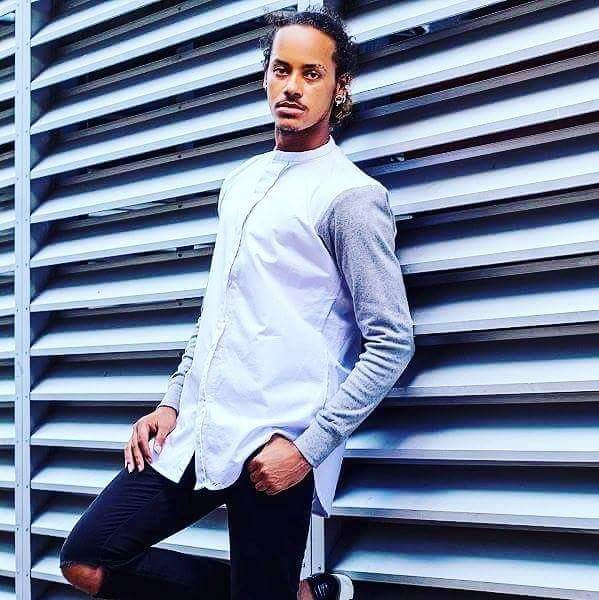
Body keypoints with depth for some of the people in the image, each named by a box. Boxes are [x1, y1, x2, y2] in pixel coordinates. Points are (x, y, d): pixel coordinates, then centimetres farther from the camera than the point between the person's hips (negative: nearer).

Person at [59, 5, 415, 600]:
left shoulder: (351, 196, -9)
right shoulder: (241, 180, 15)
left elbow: (392, 342, -12)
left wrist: (309, 447, -17)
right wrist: (173, 401, 14)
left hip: (274, 451, -8)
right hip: (195, 434, 8)